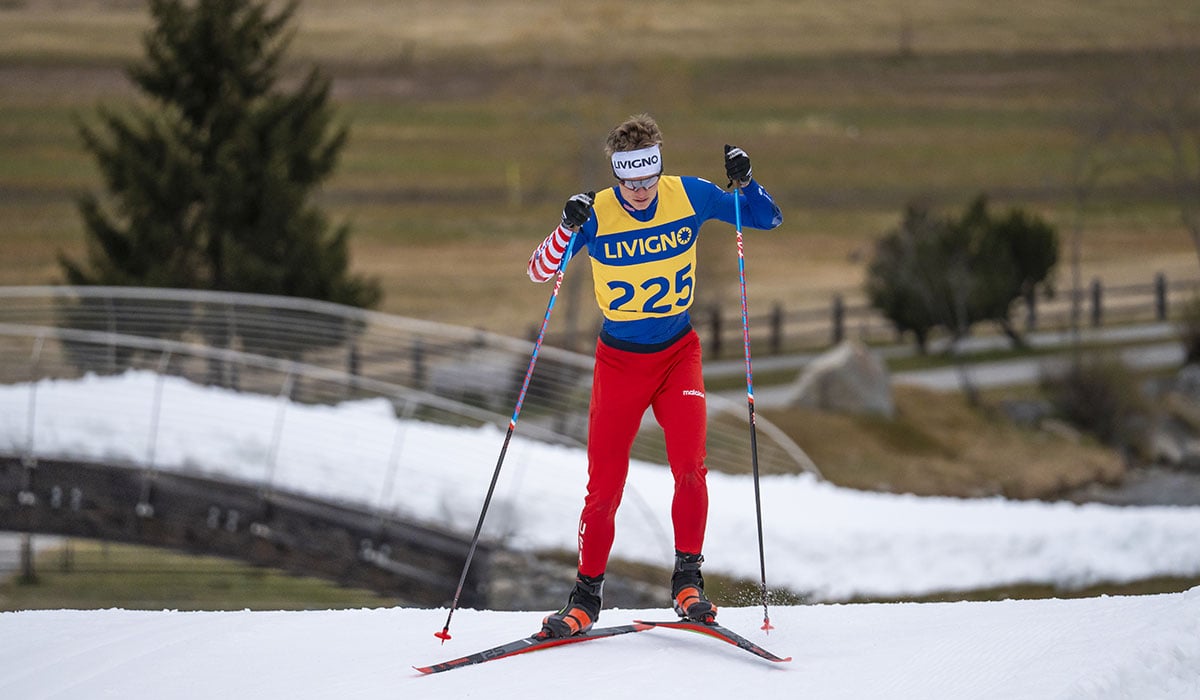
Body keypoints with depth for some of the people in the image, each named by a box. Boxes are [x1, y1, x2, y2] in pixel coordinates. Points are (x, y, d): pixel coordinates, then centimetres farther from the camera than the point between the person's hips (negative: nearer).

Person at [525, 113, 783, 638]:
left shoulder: (690, 197, -10)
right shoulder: (596, 215, -14)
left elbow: (768, 219, -2)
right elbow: (539, 272, -17)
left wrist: (745, 183, -22)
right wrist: (568, 229, -33)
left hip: (678, 352, 1)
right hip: (619, 359, -1)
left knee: (689, 465, -20)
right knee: (605, 485, -2)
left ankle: (687, 580, -11)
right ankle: (586, 598, 11)